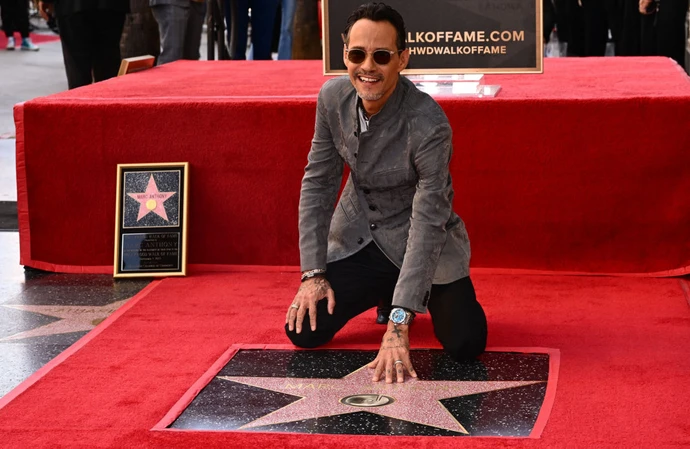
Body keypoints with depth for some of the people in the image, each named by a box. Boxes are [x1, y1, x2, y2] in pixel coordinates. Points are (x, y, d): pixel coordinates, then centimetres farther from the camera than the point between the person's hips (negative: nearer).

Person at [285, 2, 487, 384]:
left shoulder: (429, 124, -29)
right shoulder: (333, 97, -13)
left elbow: (428, 223, -31)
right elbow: (318, 182, -3)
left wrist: (399, 325, -37)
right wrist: (313, 273, -8)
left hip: (418, 244, -4)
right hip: (357, 239, 4)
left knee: (465, 344, -19)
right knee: (304, 330, -9)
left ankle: (415, 296, 16)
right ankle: (383, 292, 20)